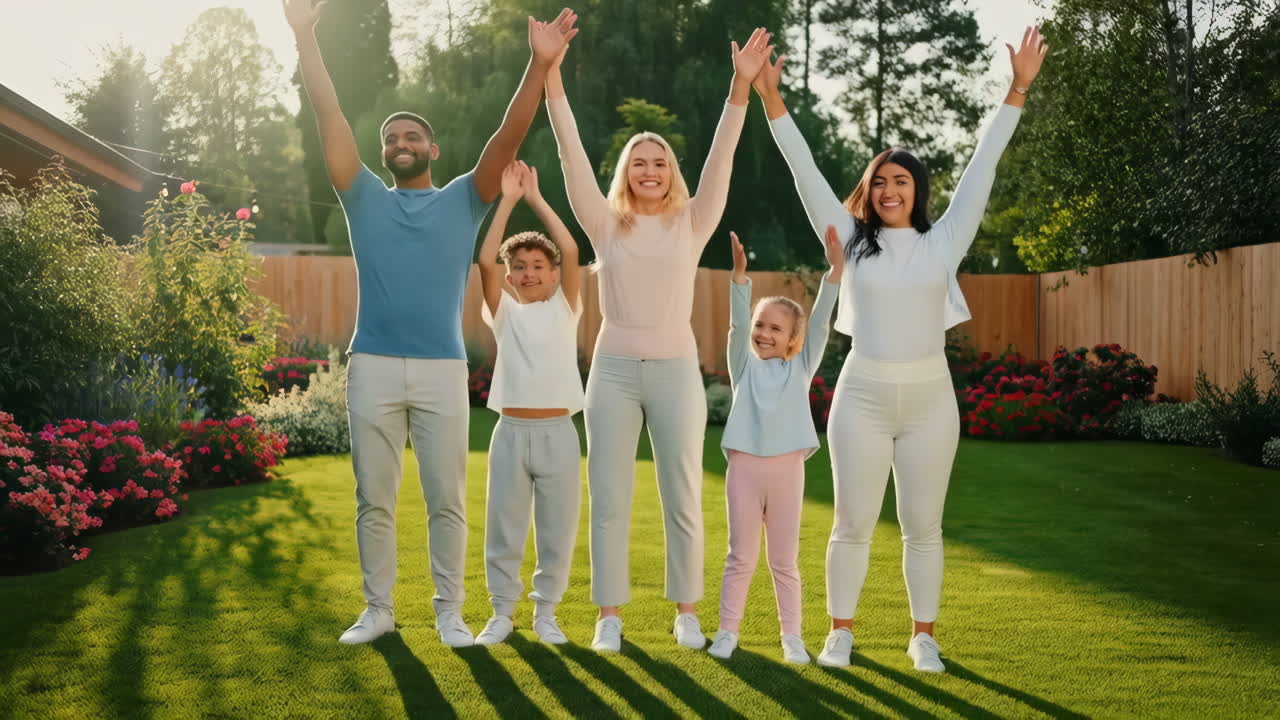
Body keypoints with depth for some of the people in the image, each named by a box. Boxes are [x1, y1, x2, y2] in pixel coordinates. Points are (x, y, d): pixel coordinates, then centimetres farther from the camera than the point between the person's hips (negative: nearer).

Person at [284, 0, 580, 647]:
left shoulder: (463, 200, 9)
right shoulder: (365, 199, 11)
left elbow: (508, 138, -4)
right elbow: (331, 119, 4)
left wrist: (540, 66, -16)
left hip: (442, 369, -1)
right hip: (373, 367, 1)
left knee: (447, 500, 3)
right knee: (374, 499, 7)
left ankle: (449, 612, 14)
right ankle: (377, 609, 19)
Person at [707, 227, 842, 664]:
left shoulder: (801, 367, 7)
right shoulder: (745, 365, 7)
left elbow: (820, 323, -2)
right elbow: (738, 324, -6)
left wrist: (835, 269, -12)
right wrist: (739, 275, -20)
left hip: (787, 468, 0)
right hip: (744, 466, 0)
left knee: (785, 562, 9)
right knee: (740, 558, 6)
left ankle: (792, 636, 16)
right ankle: (727, 630, 15)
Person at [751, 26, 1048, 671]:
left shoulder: (942, 243, 4)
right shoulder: (851, 241, 4)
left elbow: (981, 168, 3)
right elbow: (806, 172, 0)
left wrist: (1017, 90, 0)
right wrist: (771, 100, -6)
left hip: (929, 399, 0)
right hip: (862, 397, 0)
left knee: (923, 525, 8)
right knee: (853, 522, 5)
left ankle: (923, 636, 20)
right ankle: (840, 631, 18)